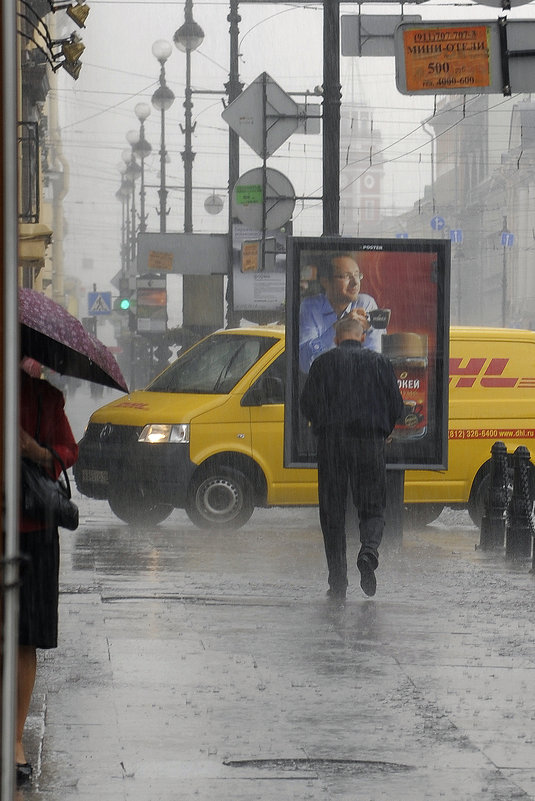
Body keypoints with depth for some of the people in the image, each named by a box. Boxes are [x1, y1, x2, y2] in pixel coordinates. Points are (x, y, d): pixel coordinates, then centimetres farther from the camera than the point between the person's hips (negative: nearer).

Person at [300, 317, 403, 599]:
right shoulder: (379, 362, 7)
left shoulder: (323, 363, 4)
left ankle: (337, 582, 4)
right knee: (372, 507, 8)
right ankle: (369, 550, -24)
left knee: (332, 512, 6)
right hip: (370, 442, 0)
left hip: (331, 441, 0)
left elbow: (307, 405, 1)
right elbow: (396, 405, 6)